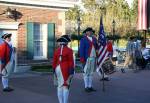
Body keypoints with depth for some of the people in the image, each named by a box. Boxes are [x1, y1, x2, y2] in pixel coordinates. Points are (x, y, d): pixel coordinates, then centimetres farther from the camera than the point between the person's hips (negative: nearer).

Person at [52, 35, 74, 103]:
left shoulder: (57, 51, 6)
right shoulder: (69, 50, -9)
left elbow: (54, 62, 7)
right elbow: (71, 62, -12)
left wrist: (55, 72, 15)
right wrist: (71, 73, -9)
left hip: (58, 69, 5)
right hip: (66, 70, -5)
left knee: (60, 86, 12)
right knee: (66, 87, -3)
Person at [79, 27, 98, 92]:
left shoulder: (94, 39, 15)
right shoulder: (83, 39, -4)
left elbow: (96, 47, 18)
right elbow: (81, 50, -9)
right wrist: (82, 59, -15)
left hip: (93, 58, 6)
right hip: (87, 58, -6)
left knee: (91, 73, 10)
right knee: (86, 73, -1)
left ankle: (90, 86, 17)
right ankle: (86, 87, 4)